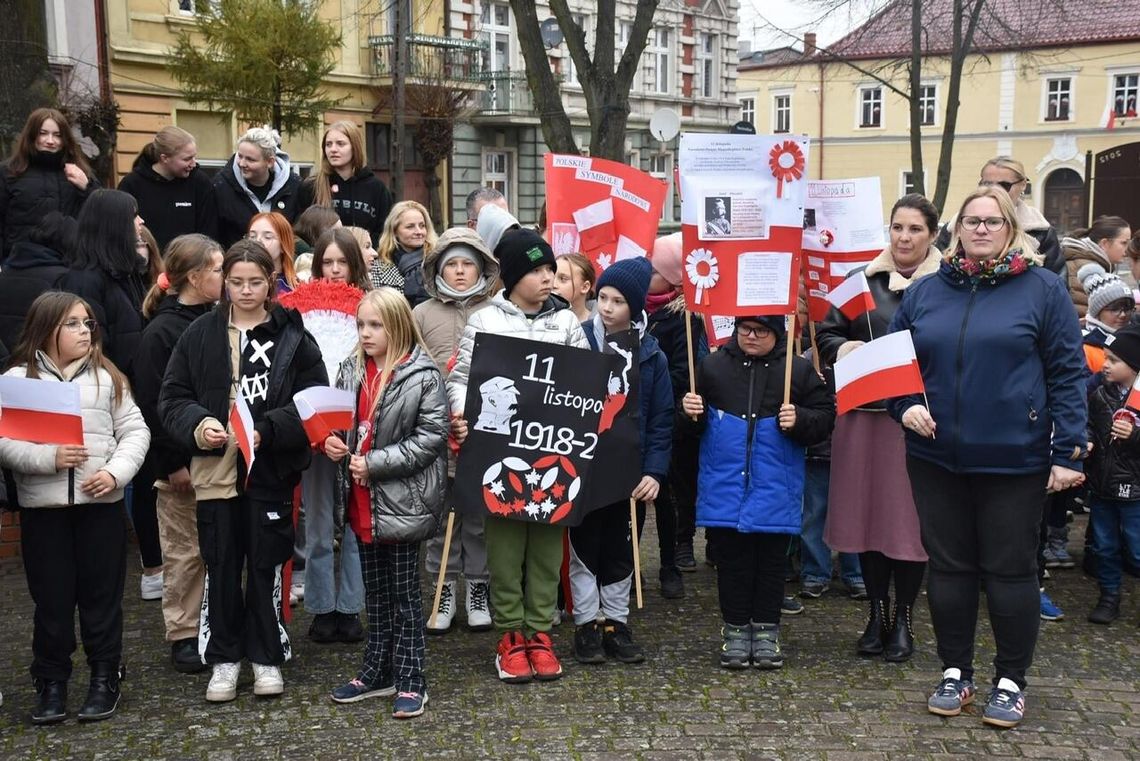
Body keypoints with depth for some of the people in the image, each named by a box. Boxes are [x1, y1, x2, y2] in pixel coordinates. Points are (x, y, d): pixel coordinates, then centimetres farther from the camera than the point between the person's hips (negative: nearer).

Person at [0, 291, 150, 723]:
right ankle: (51, 682, 22)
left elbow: (135, 431, 3)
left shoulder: (107, 376, 5)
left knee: (102, 595, 9)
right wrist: (48, 459, -18)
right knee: (52, 598, 8)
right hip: (42, 506, -1)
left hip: (101, 502, 1)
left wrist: (116, 472, -11)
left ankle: (105, 679, 21)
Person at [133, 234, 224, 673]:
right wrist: (173, 463, -15)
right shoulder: (161, 332, -11)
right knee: (185, 551, 4)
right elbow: (153, 404, -14)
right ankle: (183, 635, 16)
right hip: (181, 462, -6)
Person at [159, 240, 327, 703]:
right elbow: (172, 397, 5)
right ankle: (224, 657, 24)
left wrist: (266, 430, -17)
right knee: (221, 566, 9)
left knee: (266, 565, 8)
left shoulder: (293, 335, -1)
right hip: (215, 469, 2)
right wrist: (196, 425, -14)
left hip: (271, 469, -1)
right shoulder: (201, 334, 4)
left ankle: (266, 657, 23)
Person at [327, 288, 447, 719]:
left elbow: (431, 437, -17)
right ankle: (378, 672, 29)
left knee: (404, 595, 5)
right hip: (363, 500, 6)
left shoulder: (423, 376, -12)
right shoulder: (351, 371, 6)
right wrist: (334, 442, -6)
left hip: (402, 499, -6)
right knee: (375, 594, 17)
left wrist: (375, 463, -19)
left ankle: (410, 680, 16)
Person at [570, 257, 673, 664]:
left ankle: (616, 622, 26)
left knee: (621, 550, 13)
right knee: (585, 547, 8)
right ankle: (586, 624, 21)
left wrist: (655, 471, -8)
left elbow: (661, 419, 0)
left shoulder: (651, 355, -1)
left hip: (629, 472, 2)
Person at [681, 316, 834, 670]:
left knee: (771, 560, 8)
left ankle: (766, 628, 21)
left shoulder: (799, 370, 1)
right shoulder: (712, 366, 5)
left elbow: (825, 416, 2)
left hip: (775, 489, -1)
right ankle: (735, 628, 19)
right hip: (724, 485, 1)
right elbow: (691, 422, 14)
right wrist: (690, 412, -8)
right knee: (731, 558, 7)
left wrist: (799, 421, -16)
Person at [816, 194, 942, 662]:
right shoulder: (861, 279, 10)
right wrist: (843, 348, -9)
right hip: (864, 414, 3)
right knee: (866, 512, 8)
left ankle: (903, 622, 19)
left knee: (909, 517, 3)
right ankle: (877, 615, 24)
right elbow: (826, 334, 11)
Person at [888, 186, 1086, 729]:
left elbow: (1067, 373, -4)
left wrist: (1068, 451, -10)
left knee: (1010, 570, 6)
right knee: (948, 566, 11)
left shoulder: (1043, 288, -2)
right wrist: (904, 404, -6)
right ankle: (955, 673, 27)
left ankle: (1011, 681, 22)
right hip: (936, 458, 3)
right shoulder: (925, 291, 8)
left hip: (1014, 459, -3)